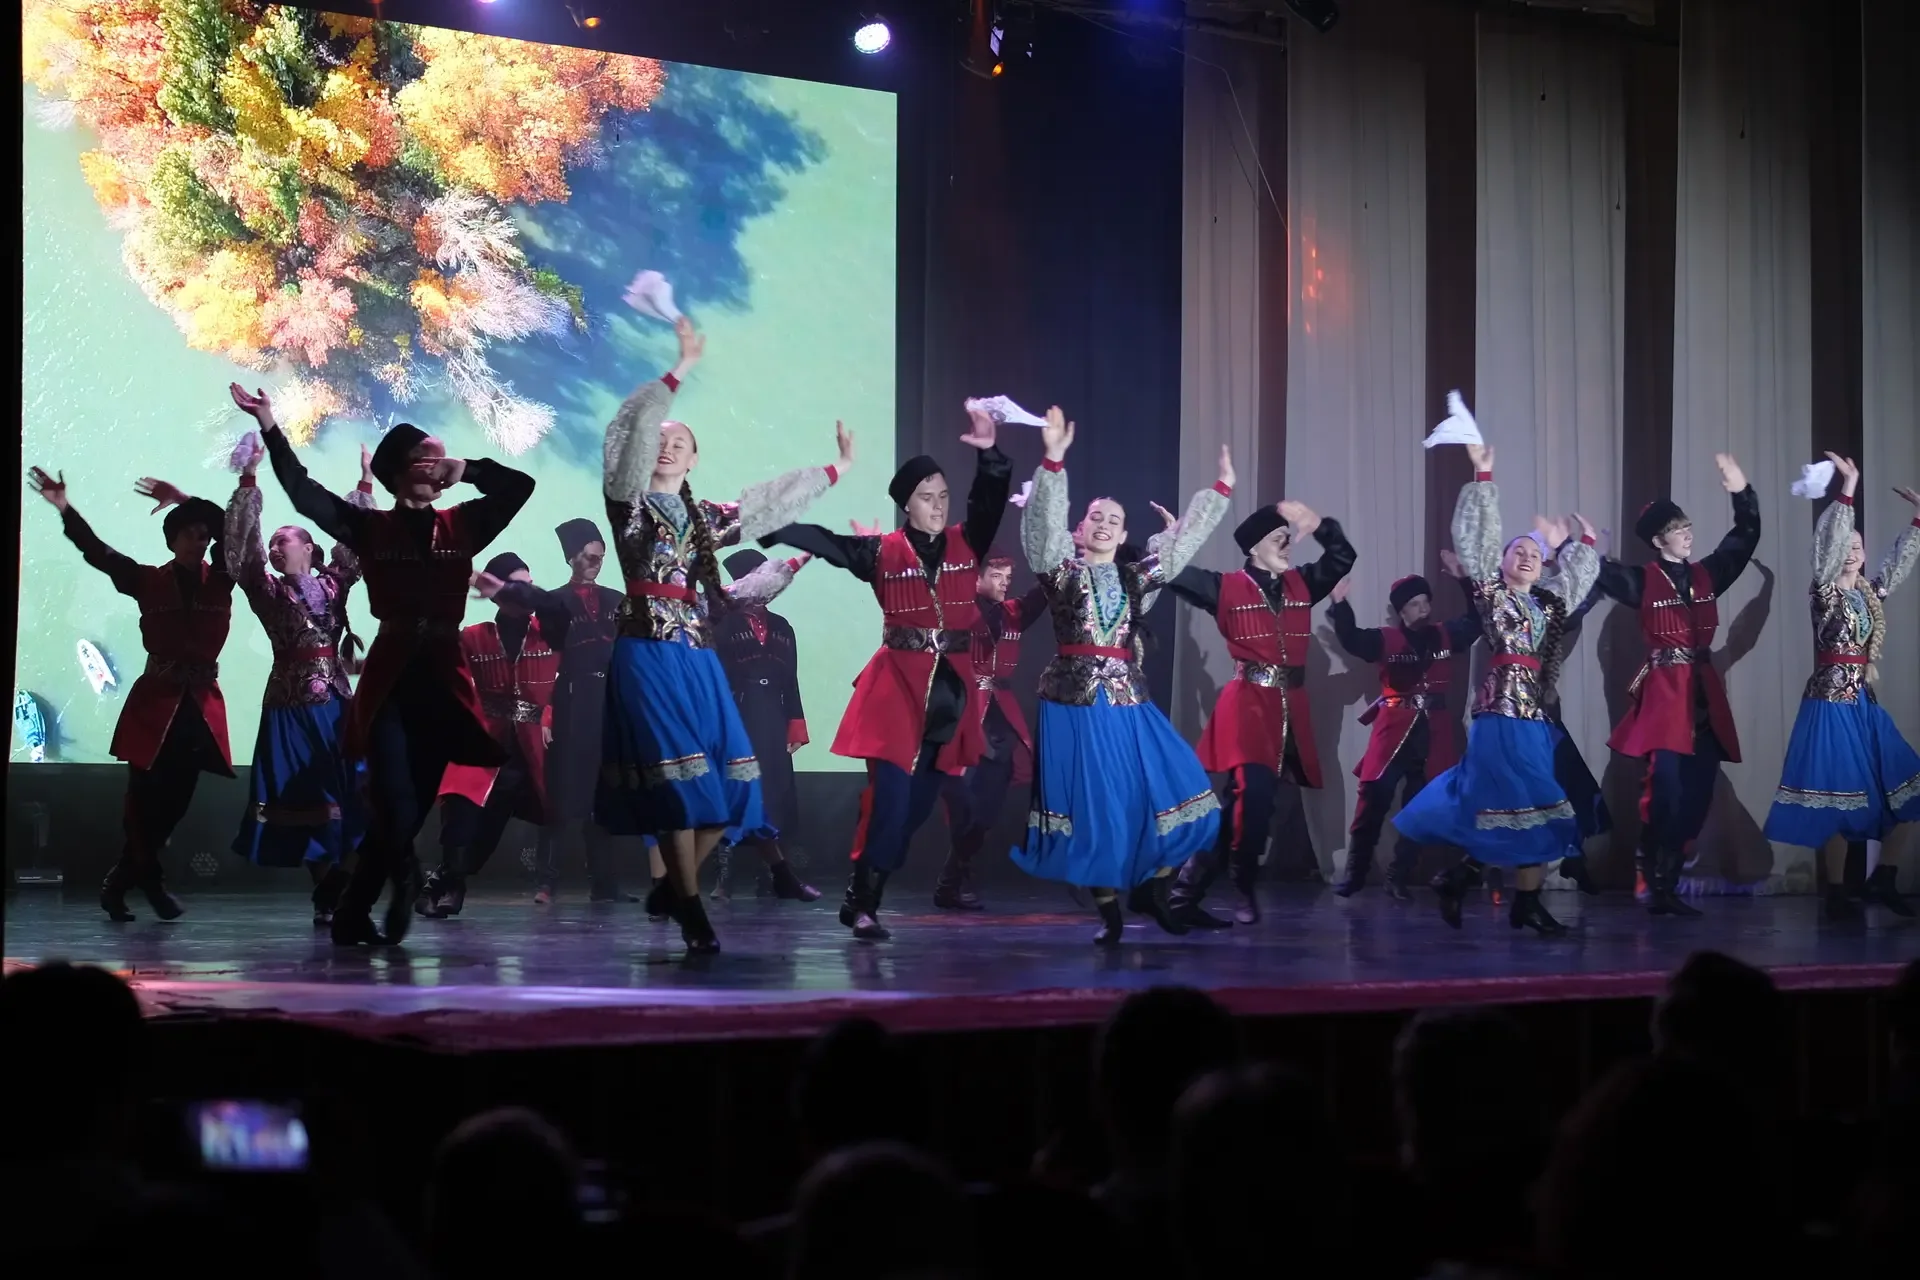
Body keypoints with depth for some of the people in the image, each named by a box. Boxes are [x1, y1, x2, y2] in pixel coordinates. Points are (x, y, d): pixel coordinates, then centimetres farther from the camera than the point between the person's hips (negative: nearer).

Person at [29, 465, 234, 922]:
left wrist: (187, 502, -17)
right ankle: (150, 882, 9)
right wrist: (64, 509, -18)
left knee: (172, 805, 6)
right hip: (155, 703, -2)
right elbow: (97, 552, -6)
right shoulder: (148, 581, 2)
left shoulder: (220, 582, 3)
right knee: (146, 802, -6)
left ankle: (120, 885, 20)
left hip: (200, 705, 2)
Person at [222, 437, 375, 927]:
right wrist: (249, 481, -13)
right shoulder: (268, 591, 3)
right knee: (301, 801, -3)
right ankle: (328, 895, 2)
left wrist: (365, 483, 9)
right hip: (290, 708, -2)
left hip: (335, 706, 2)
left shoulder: (332, 584, 9)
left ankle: (338, 894, 1)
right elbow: (239, 545, -6)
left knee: (344, 799, -3)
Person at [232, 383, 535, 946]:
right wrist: (270, 428, -11)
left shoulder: (462, 526, 9)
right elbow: (302, 491, -3)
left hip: (443, 682, 3)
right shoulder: (371, 528, 3)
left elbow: (520, 485, 6)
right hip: (390, 682, -3)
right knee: (396, 810, -13)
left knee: (411, 810, 6)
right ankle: (404, 890, 12)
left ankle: (353, 916, 21)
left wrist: (466, 470, -2)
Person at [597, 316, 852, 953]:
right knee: (678, 779, -13)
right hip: (648, 655, -6)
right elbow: (629, 434, -11)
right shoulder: (630, 504, 4)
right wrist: (679, 372, -18)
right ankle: (690, 909, -8)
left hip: (698, 659, 6)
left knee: (727, 781, -2)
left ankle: (675, 886, 14)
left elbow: (772, 503, 29)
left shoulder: (704, 517, 18)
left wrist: (836, 470, 36)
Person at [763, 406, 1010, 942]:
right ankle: (862, 905, -5)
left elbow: (990, 503, -8)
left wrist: (990, 454, -26)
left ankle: (862, 896, 19)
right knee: (890, 797, -12)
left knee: (920, 802, 7)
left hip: (951, 690, 4)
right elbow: (821, 540, -6)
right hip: (898, 686, -4)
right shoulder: (882, 551, 0)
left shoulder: (967, 544, 6)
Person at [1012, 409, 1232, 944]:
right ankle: (1110, 912, 6)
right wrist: (1053, 463, -28)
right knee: (1092, 806, -2)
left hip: (1128, 702, 4)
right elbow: (1044, 525, -15)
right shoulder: (1061, 573, 0)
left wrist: (1221, 489, 13)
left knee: (1167, 793, -3)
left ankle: (1153, 889, 14)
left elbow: (1184, 544, 15)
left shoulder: (1134, 577, 11)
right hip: (1077, 702, -4)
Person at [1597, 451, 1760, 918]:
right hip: (1664, 693, -5)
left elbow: (1746, 537, 16)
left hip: (1704, 695, 6)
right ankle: (1655, 888, -8)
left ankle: (1668, 886, 12)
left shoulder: (1707, 574, 12)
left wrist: (1742, 492, 4)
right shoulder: (1643, 580, 0)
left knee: (1696, 798, 4)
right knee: (1667, 795, -13)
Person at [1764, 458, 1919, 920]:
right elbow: (1826, 546, -20)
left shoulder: (1869, 592, 12)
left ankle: (1882, 879, 14)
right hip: (1831, 703, -7)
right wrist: (1847, 491, -26)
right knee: (1839, 800, -7)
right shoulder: (1824, 591, -5)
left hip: (1864, 703, 7)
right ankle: (1837, 894, -1)